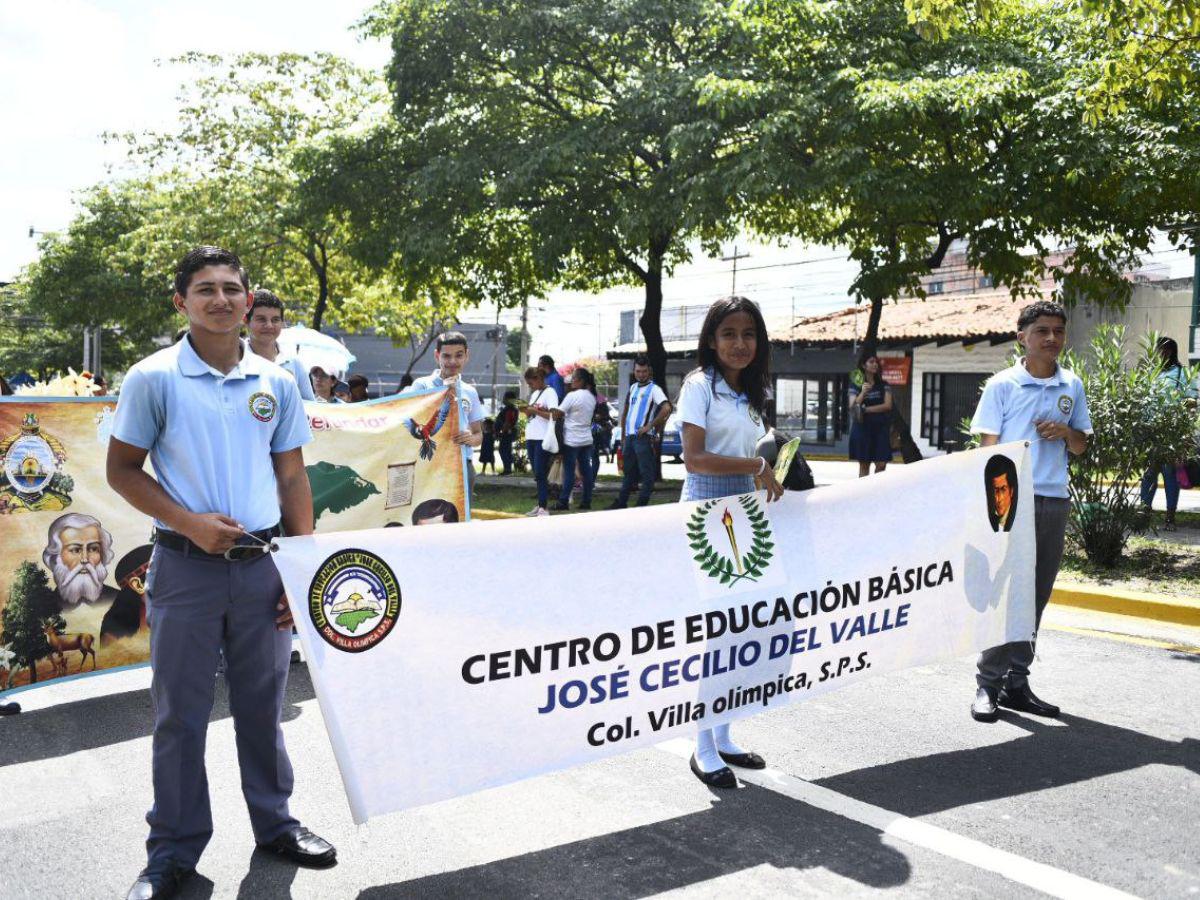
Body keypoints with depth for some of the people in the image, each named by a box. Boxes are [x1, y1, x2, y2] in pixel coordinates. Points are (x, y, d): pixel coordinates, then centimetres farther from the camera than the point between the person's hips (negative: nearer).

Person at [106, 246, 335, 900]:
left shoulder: (276, 383, 5)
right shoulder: (153, 378, -4)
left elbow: (292, 478, 9)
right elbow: (122, 469, 0)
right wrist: (190, 523, -14)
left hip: (262, 566, 3)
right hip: (186, 568, -2)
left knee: (262, 704, 14)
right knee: (179, 712, 7)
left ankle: (274, 822, 31)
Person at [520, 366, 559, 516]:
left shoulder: (549, 393, -6)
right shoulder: (534, 394, 19)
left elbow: (553, 415, -16)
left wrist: (535, 410, -17)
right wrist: (526, 411, 2)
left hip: (543, 439, -8)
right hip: (530, 437, 8)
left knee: (540, 474, -10)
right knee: (537, 474, 9)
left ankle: (543, 508, -9)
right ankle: (540, 505, 13)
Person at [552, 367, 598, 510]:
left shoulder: (572, 396, -14)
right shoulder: (592, 397, 9)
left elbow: (557, 414, -16)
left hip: (572, 439, -7)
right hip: (586, 439, 7)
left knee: (569, 471, -3)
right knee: (586, 470, 8)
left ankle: (563, 501, 1)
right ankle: (586, 501, 10)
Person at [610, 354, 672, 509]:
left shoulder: (654, 389, -6)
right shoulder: (633, 387, 15)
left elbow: (666, 409, -21)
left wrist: (650, 426, -17)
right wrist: (623, 435, 18)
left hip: (643, 438, -7)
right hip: (629, 437, 7)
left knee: (647, 474, -3)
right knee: (629, 473, 16)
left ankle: (642, 506, 0)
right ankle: (621, 502, 23)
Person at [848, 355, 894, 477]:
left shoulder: (884, 385, 8)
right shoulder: (856, 386, 4)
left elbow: (887, 405, -4)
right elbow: (852, 408, -7)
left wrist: (865, 409, -11)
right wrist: (863, 392, -21)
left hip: (881, 428, 1)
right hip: (862, 427, -1)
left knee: (881, 464, -5)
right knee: (864, 464, 1)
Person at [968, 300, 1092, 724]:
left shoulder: (1072, 387, 11)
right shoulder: (1002, 385, -2)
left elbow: (1081, 446, 18)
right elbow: (988, 446, -3)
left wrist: (1066, 432, -4)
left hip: (1054, 502, 5)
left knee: (1036, 596, 9)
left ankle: (1016, 683, 18)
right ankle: (988, 684, 2)